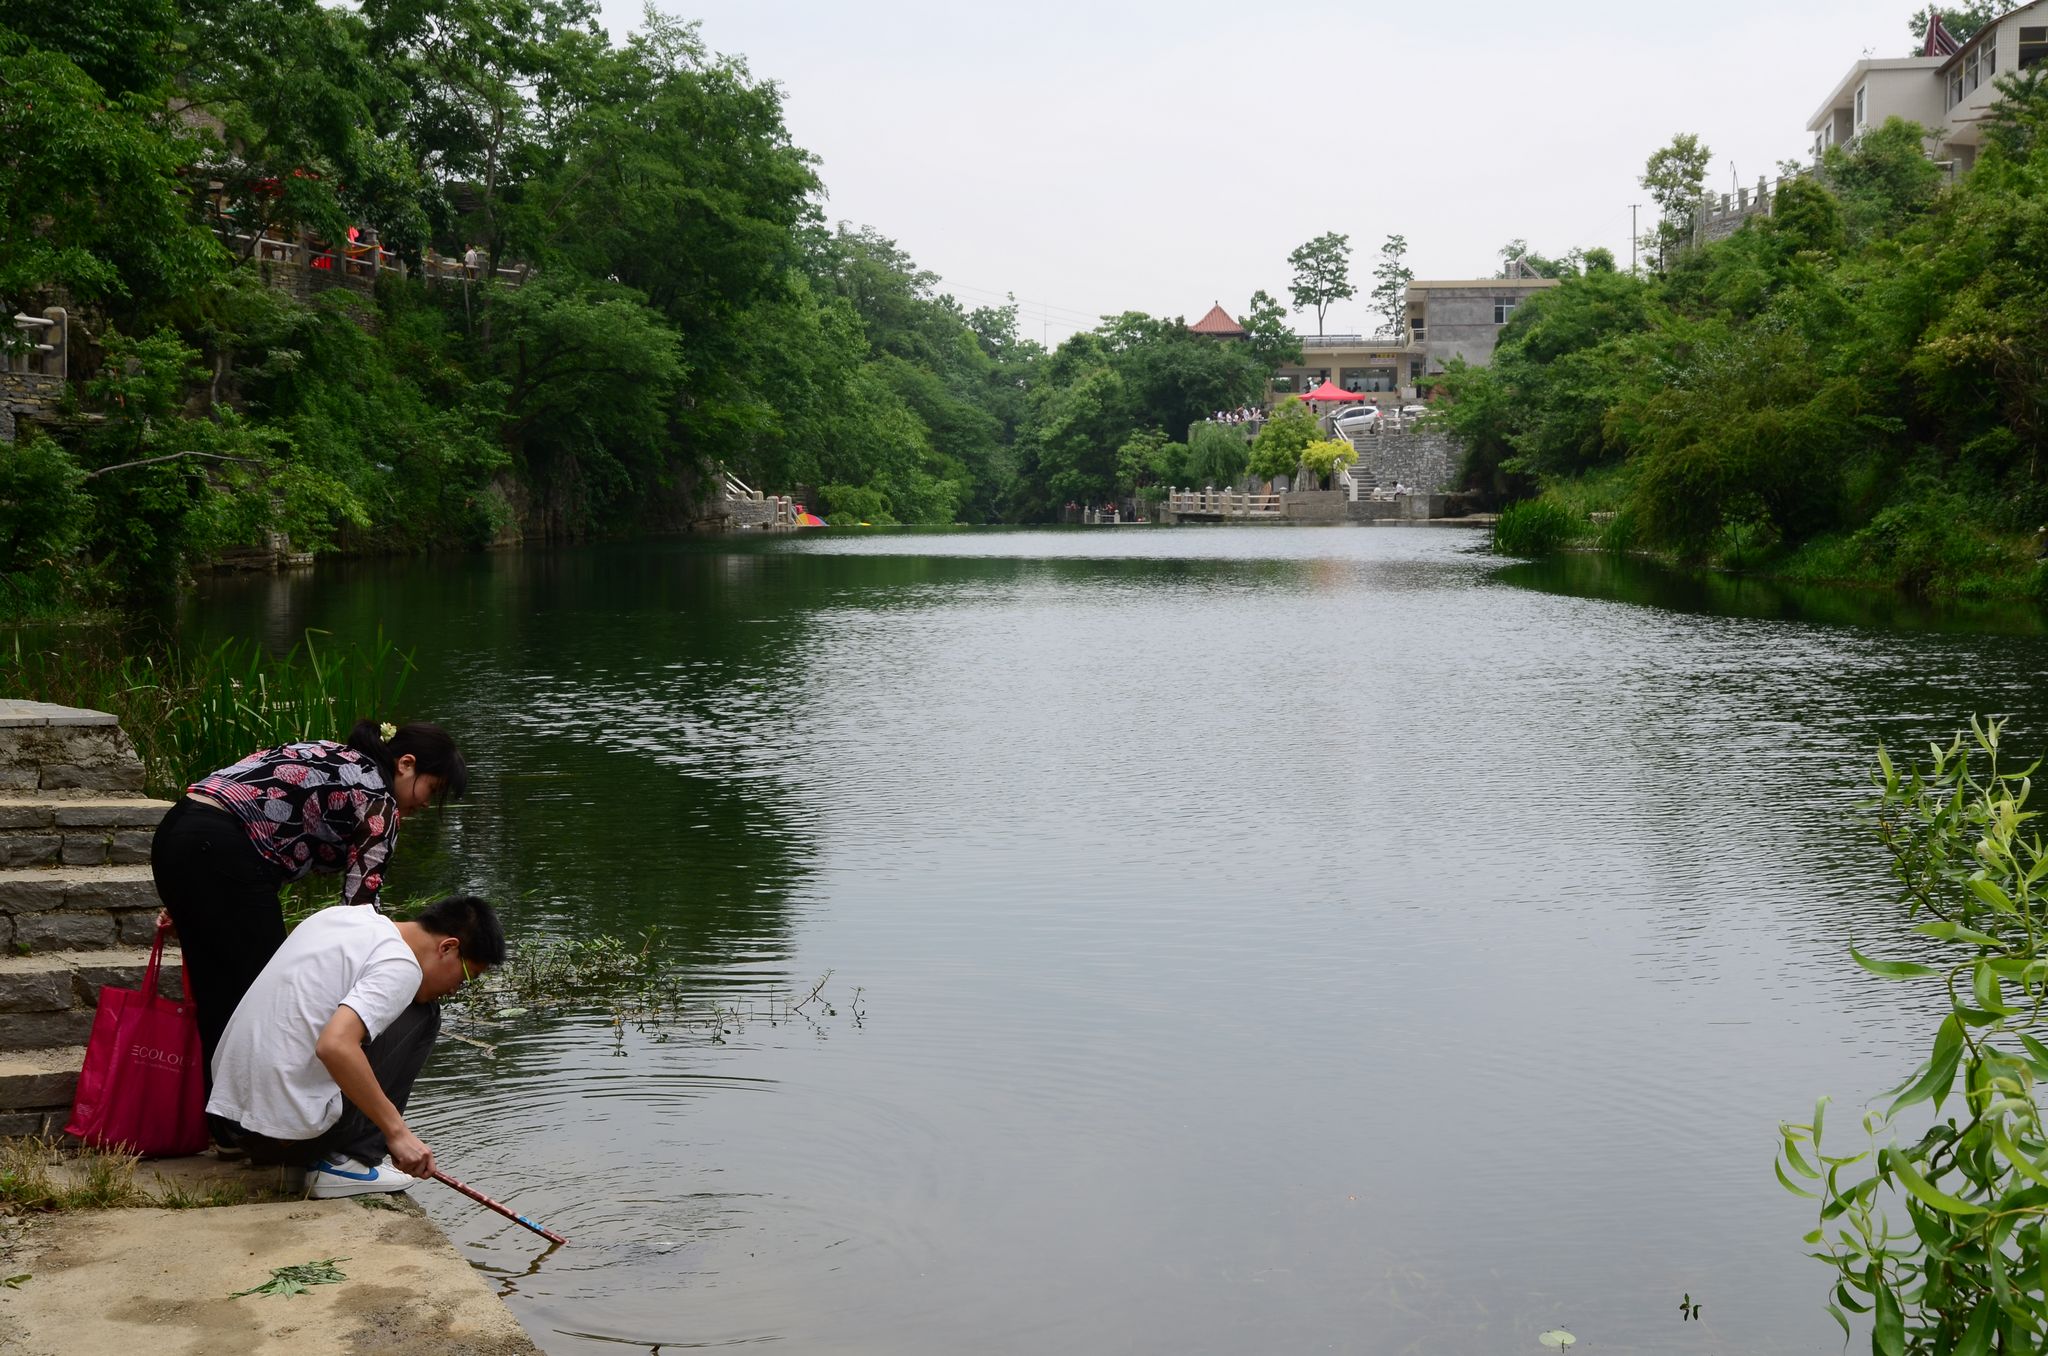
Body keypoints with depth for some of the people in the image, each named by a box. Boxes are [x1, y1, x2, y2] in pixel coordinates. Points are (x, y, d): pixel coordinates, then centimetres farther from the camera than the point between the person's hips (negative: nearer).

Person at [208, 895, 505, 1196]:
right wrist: (397, 1130, -24)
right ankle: (351, 1159, -1)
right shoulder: (401, 966, -15)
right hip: (293, 1132, -8)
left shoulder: (340, 913, 12)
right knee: (421, 1013, 2)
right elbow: (335, 1046, -31)